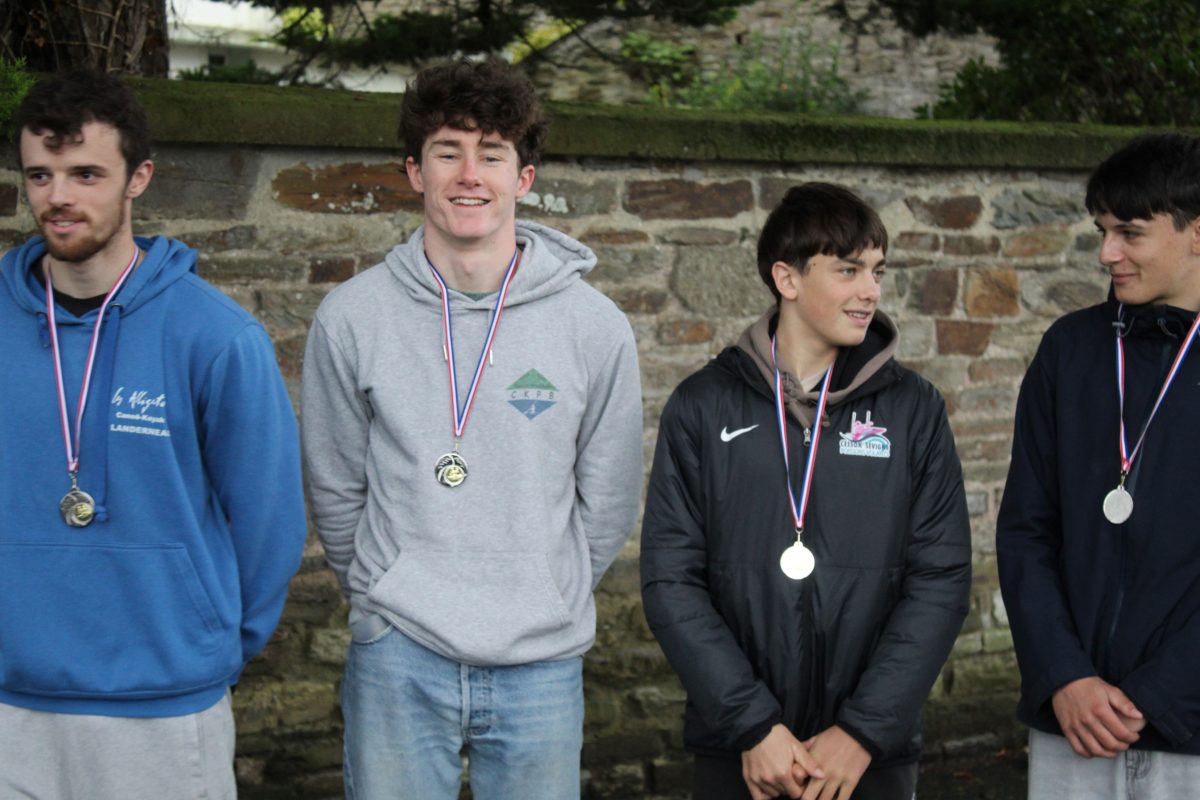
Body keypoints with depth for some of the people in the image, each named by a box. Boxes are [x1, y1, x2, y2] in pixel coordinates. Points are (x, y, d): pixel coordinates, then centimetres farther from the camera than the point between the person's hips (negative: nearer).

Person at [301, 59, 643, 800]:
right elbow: (337, 492, 6)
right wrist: (392, 597, 10)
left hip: (542, 663, 1)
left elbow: (608, 503, 6)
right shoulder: (352, 318, -3)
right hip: (397, 659, 0)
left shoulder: (595, 326, -2)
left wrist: (549, 603, 10)